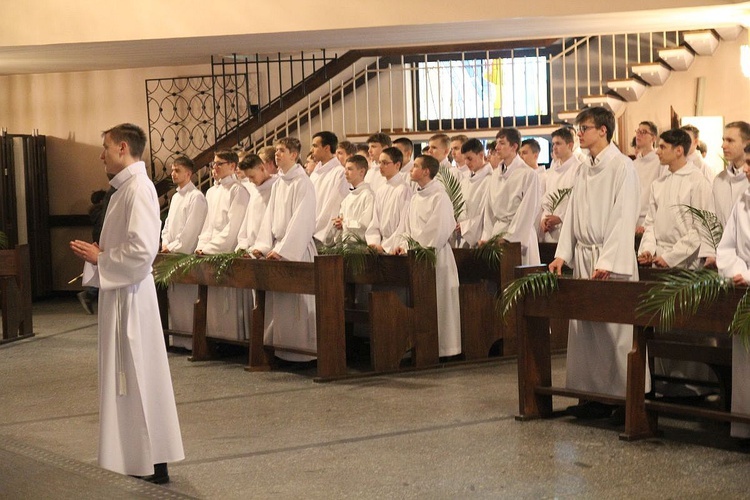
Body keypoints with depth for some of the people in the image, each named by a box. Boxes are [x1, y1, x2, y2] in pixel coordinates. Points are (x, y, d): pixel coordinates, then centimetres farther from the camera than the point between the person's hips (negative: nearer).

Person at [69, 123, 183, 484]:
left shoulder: (138, 189, -17)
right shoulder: (125, 187, 13)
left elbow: (142, 251, -25)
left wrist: (99, 258, -13)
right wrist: (97, 252, 6)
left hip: (129, 295, -10)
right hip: (118, 290, 10)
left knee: (137, 376, -3)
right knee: (128, 376, 15)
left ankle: (152, 464, 5)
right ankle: (142, 458, 24)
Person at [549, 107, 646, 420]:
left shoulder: (622, 167, -8)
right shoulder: (584, 171, 15)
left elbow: (624, 218, -14)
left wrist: (607, 262, -20)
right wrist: (563, 253, 6)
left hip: (611, 257, -7)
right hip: (583, 256, 8)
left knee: (615, 330, -5)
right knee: (584, 330, 7)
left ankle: (626, 397, 2)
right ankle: (594, 396, 14)